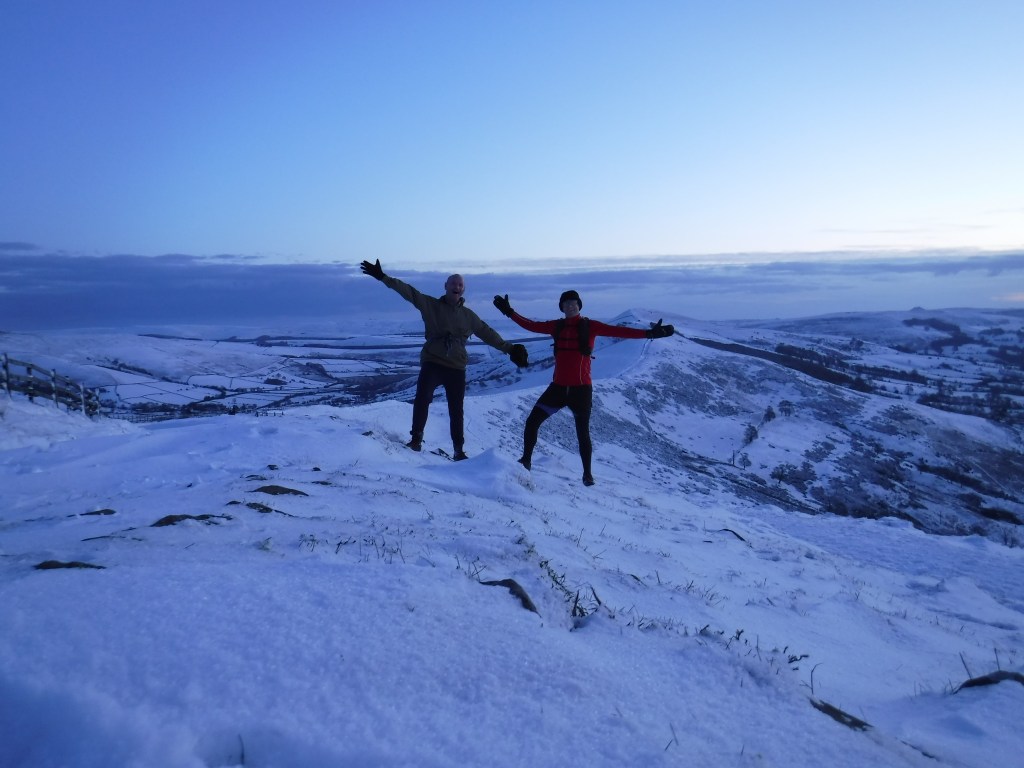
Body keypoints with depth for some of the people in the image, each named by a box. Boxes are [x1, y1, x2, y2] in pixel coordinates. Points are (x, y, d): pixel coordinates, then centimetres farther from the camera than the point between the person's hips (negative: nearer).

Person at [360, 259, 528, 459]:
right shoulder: (431, 305, 3)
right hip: (432, 364, -2)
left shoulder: (468, 315, 11)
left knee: (456, 411, 8)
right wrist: (383, 277, -14)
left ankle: (459, 450, 19)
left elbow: (488, 334, 17)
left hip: (456, 368, 2)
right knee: (422, 399, -20)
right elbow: (408, 291, -5)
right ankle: (416, 438, -3)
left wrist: (509, 349, 14)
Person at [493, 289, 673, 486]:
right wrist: (510, 312, 8)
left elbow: (617, 331, -12)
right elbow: (530, 325, 10)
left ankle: (587, 473, 24)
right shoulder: (556, 326, 7)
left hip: (581, 389, -3)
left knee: (583, 433, 4)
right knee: (532, 422, 1)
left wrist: (649, 333, -20)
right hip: (558, 387, 3)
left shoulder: (589, 326, -4)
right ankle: (526, 461, 20)